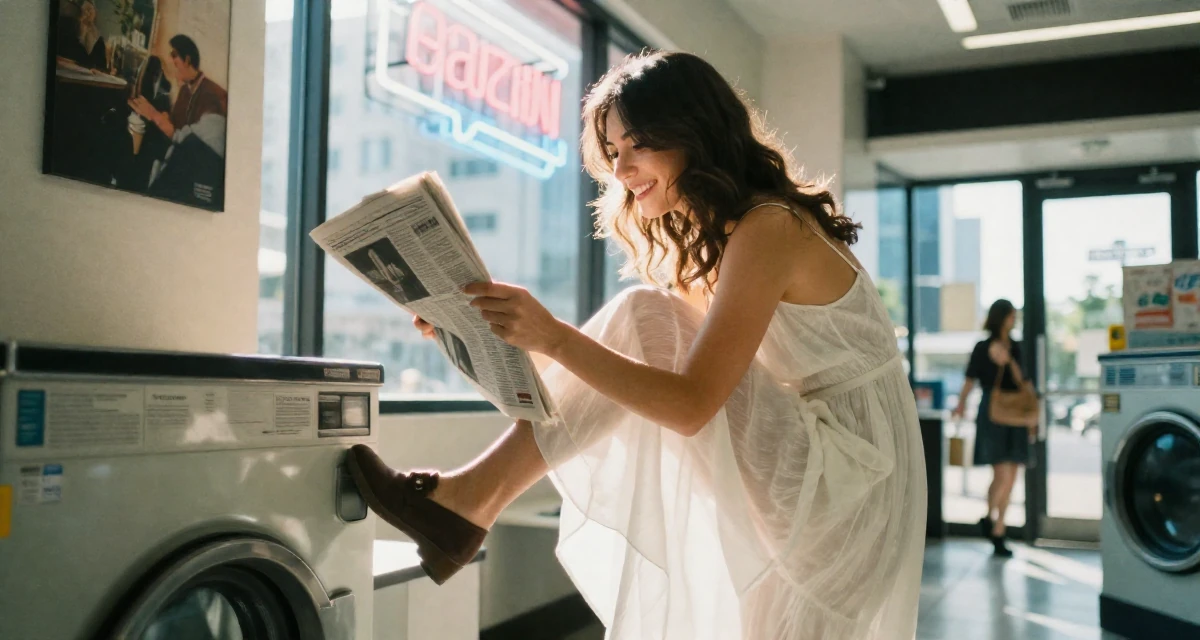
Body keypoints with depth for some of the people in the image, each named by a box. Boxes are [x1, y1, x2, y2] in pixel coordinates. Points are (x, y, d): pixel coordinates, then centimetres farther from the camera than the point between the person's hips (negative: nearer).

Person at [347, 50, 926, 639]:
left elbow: (691, 406, -29)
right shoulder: (712, 232, 10)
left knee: (643, 327, -21)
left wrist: (553, 337, -36)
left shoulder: (767, 229, -21)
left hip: (847, 474, -9)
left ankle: (468, 499, -18)